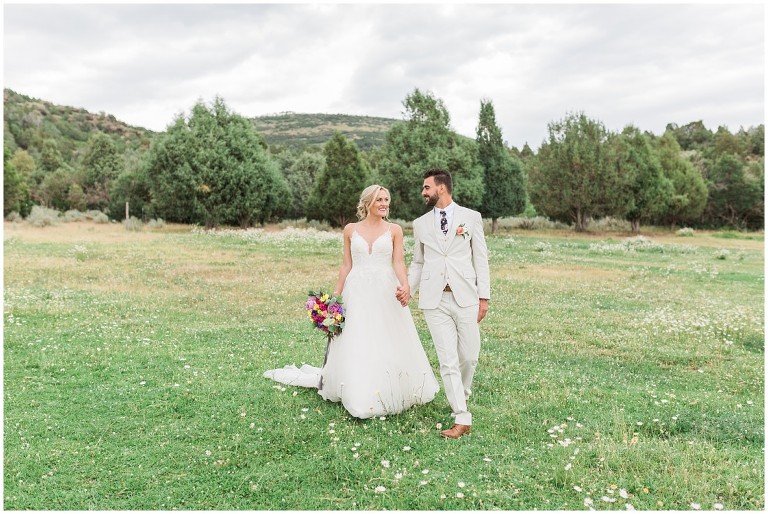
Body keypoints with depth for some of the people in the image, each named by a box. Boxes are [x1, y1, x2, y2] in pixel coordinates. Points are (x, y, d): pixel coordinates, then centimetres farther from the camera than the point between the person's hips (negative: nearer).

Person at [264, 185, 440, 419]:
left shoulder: (394, 230, 3)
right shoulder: (351, 230, 7)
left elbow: (399, 262, -5)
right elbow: (346, 265, 9)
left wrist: (405, 286, -23)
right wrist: (335, 295, 5)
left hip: (386, 293, 0)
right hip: (358, 293, 1)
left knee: (390, 345, 3)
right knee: (356, 345, 1)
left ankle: (393, 392, 21)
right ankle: (360, 397, 15)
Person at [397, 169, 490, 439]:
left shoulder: (471, 217, 6)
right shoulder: (420, 224, 12)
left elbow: (481, 259, 5)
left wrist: (484, 296, 0)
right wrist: (408, 286, 1)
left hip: (465, 297, -1)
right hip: (434, 300, 1)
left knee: (469, 356, 6)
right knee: (448, 361, -2)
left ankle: (462, 395, 37)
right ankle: (461, 418, 5)